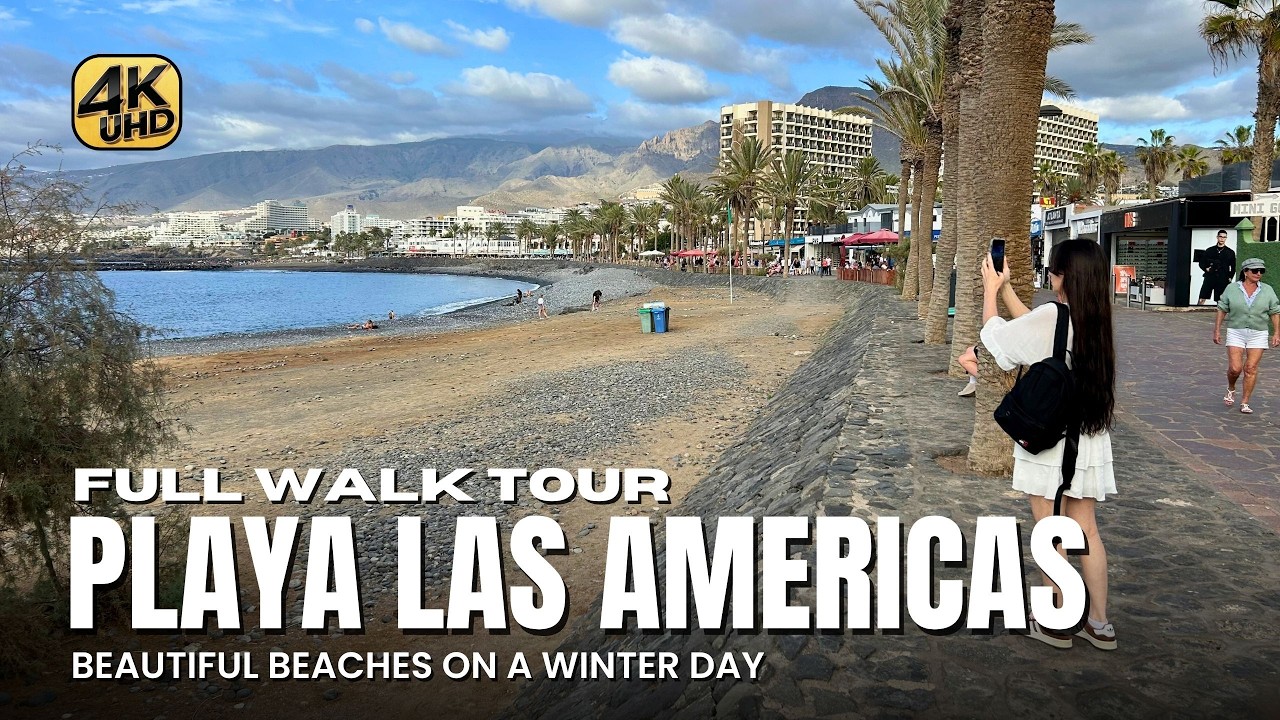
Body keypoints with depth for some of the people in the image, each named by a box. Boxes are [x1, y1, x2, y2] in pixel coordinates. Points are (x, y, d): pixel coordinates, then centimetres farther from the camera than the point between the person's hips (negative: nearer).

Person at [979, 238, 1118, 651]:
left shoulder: (1050, 318, -19)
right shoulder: (1098, 321, 3)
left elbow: (995, 334, -4)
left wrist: (990, 291, 10)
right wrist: (1005, 288, 20)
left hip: (1048, 440, -7)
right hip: (1088, 439, 7)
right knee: (1086, 530, 14)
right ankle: (1099, 624, 22)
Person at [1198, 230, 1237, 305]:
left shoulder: (1230, 252, 9)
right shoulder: (1210, 250, 10)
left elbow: (1233, 267, 11)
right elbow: (1202, 262, 14)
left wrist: (1229, 278, 1)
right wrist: (1206, 268, -5)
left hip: (1222, 280, 0)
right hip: (1209, 277, 0)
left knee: (1220, 301, 0)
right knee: (1202, 299, -7)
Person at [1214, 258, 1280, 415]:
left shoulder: (1267, 290, 3)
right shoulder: (1232, 289, 0)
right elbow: (1222, 310, 4)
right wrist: (1217, 330, 0)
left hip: (1258, 334, 1)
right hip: (1236, 332, -1)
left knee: (1251, 368, -2)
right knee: (1235, 368, -8)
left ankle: (1245, 402, 6)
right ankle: (1231, 389, 24)